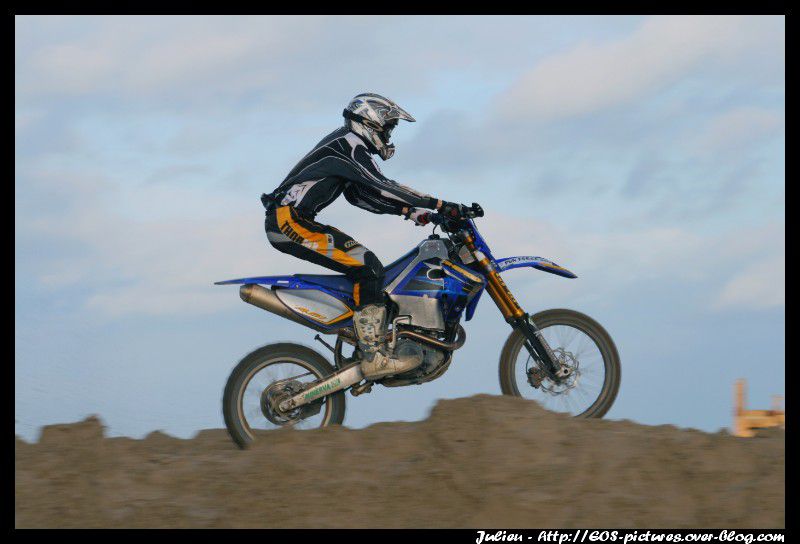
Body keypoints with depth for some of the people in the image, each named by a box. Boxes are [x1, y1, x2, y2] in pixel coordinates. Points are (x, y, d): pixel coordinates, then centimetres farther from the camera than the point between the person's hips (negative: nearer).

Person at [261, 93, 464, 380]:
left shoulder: (348, 144, 23)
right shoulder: (349, 144, -10)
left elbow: (359, 194, 25)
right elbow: (382, 186, -20)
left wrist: (407, 210, 13)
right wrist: (439, 204, -22)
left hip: (287, 221, 11)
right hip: (290, 219, -11)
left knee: (368, 269, 17)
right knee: (368, 268, -18)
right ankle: (373, 357, -24)